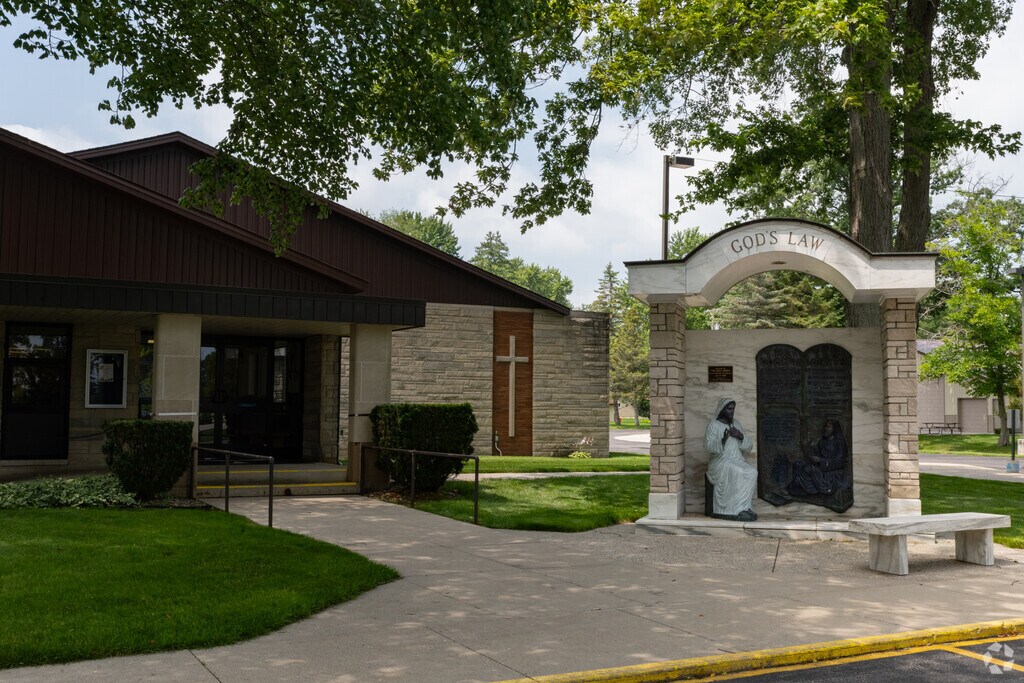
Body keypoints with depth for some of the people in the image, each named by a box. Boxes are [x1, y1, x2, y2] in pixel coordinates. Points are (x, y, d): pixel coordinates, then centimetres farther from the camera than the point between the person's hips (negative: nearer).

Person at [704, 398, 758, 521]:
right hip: (720, 463, -5)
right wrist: (723, 440, -31)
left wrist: (741, 436, -6)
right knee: (737, 472, -34)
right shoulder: (713, 426, 0)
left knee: (752, 472, -26)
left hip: (738, 462, 5)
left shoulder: (737, 424, 17)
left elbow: (749, 447, 13)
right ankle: (738, 509, -27)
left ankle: (743, 507, -24)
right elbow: (709, 446, -14)